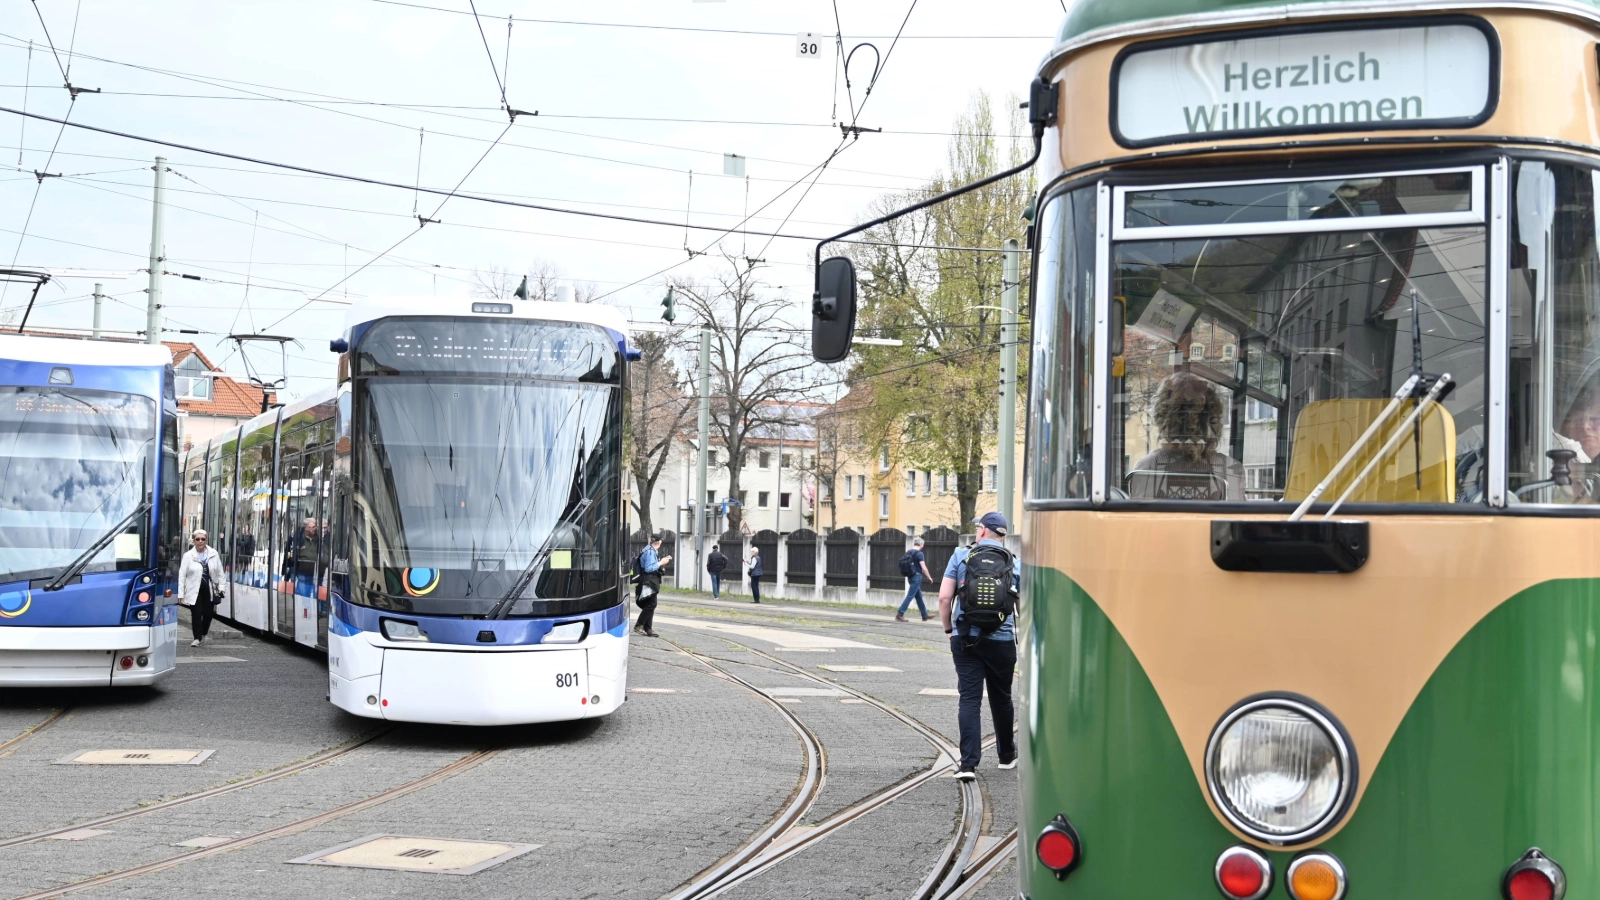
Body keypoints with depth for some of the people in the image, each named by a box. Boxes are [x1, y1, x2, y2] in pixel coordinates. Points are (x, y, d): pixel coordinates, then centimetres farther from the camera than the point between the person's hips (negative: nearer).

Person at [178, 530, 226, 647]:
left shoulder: (213, 554, 5)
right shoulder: (188, 555, -2)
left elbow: (219, 572, 11)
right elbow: (182, 575, -2)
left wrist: (220, 587, 5)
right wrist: (180, 593, -6)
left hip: (209, 590, 2)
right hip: (194, 591, -2)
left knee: (208, 613, 3)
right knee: (196, 614, -7)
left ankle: (203, 635, 26)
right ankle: (197, 638, 3)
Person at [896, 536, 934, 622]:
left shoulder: (908, 552, 9)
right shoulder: (919, 554, -13)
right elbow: (924, 568, -15)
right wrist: (929, 577, -3)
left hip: (910, 576, 8)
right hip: (917, 576, -8)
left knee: (919, 596, 15)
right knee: (910, 596, -7)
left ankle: (925, 615, 23)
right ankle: (900, 614, -10)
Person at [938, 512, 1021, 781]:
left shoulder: (961, 556, 2)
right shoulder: (1015, 563, 4)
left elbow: (944, 597, -4)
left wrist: (948, 628, 9)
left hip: (965, 638, -1)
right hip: (1002, 640, 1)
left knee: (970, 699, -1)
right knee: (1001, 698, 17)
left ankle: (968, 763, -11)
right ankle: (1007, 755, 34)